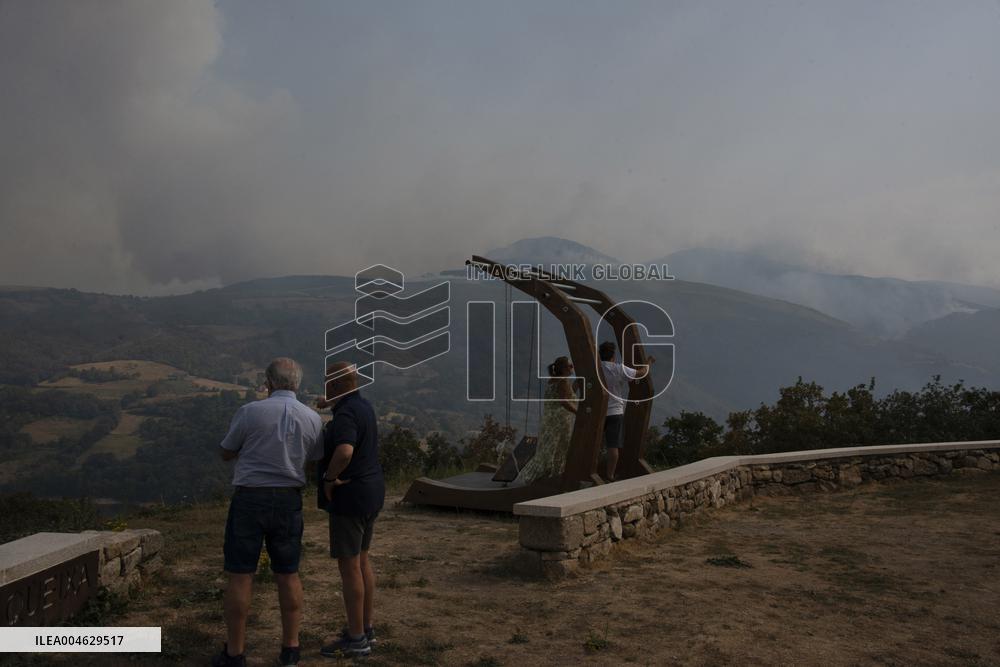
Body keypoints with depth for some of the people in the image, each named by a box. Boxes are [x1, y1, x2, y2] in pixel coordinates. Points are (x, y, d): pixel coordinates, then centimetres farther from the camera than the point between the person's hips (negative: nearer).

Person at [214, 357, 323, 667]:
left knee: (240, 575, 6)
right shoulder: (313, 418, -2)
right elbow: (315, 458, 14)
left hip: (250, 499, -3)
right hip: (289, 501, 3)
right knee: (288, 575, 12)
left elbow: (226, 453, 3)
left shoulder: (249, 412, -11)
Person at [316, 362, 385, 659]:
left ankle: (356, 639, 7)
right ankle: (366, 628, 27)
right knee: (362, 560, 17)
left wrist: (329, 477, -23)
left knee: (349, 565, -1)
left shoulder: (345, 414, -20)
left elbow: (344, 451, -38)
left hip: (349, 496, -10)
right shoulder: (363, 406, 10)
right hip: (369, 493, 10)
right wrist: (331, 404, 24)